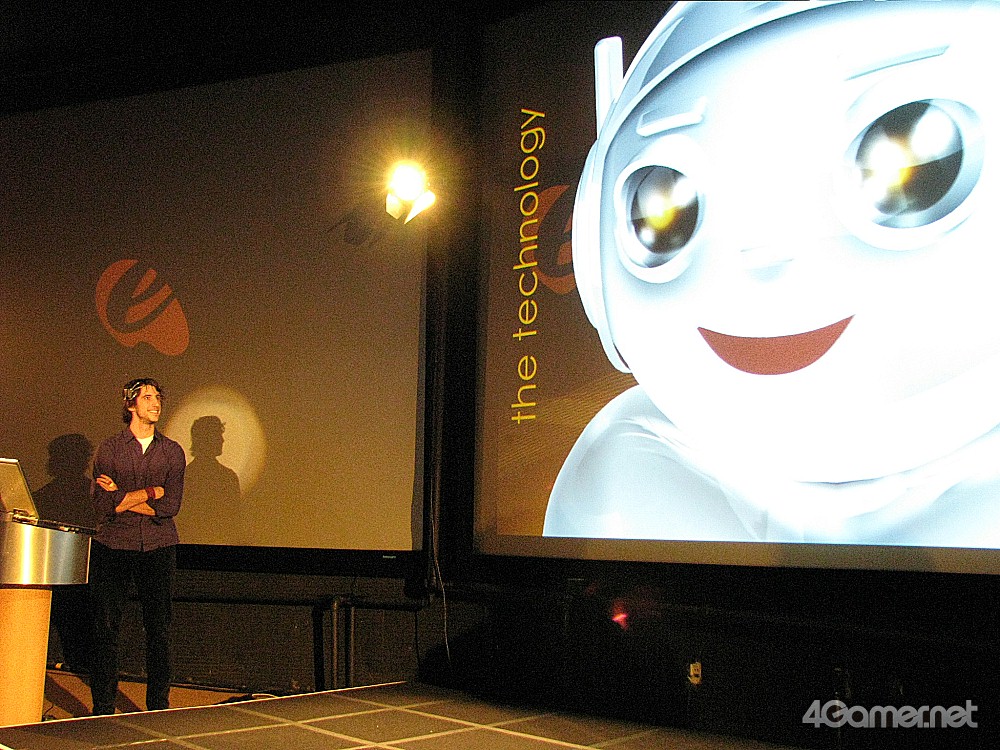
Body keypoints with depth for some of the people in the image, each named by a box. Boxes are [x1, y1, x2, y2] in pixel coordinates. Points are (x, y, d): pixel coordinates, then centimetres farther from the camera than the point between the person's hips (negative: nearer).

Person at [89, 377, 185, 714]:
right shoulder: (109, 448, 3)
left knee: (159, 629, 4)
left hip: (159, 549, 1)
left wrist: (123, 497, -7)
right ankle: (103, 708, 11)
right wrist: (152, 491, -7)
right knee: (106, 629, 1)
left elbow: (170, 506, -5)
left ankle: (158, 706, 13)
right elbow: (104, 505, -9)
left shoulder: (172, 451, 7)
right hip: (114, 547, -1)